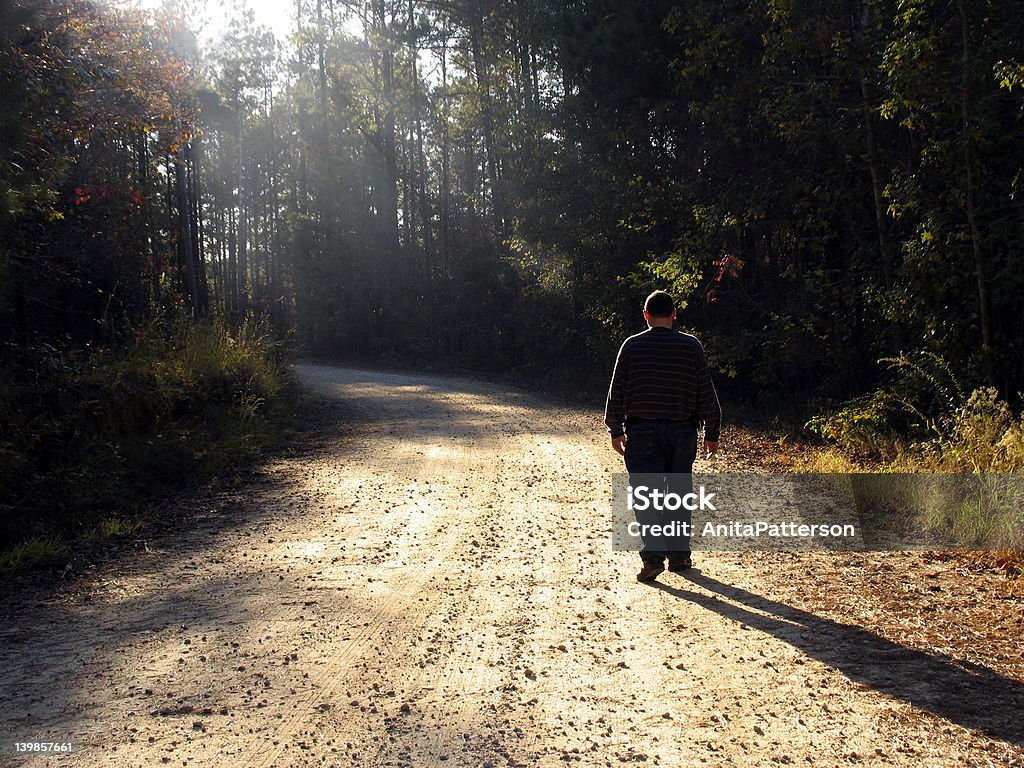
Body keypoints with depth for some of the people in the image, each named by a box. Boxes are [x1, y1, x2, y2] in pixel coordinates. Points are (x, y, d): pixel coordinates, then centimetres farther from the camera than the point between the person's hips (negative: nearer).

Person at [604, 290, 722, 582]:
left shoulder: (632, 345, -3)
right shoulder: (691, 346, -1)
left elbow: (617, 391, 0)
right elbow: (707, 393, 1)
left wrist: (615, 430, 9)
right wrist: (711, 433, 9)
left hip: (642, 431, -1)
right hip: (683, 431, 2)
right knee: (679, 493, 13)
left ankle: (653, 555, -13)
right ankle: (679, 555, 19)